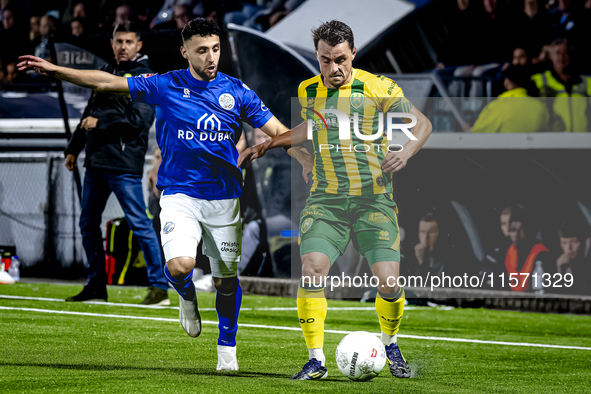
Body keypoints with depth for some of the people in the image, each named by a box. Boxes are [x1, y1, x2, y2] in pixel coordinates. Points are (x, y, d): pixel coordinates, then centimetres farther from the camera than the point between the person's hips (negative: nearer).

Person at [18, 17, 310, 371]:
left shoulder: (236, 91, 1)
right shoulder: (166, 86, -3)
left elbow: (279, 133, 4)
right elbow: (106, 82, -3)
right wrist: (54, 69, -10)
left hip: (225, 198, 2)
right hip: (179, 195, -2)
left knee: (227, 277, 7)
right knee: (180, 265, -24)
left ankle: (227, 349, 27)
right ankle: (187, 296, 13)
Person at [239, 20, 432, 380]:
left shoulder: (378, 88, -5)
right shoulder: (308, 92, 7)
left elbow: (423, 124, 3)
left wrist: (405, 153, -15)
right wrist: (268, 145, 26)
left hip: (374, 199, -2)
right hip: (326, 201, 2)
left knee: (388, 282, -13)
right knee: (311, 272, -19)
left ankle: (390, 345, 18)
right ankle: (316, 360, -8)